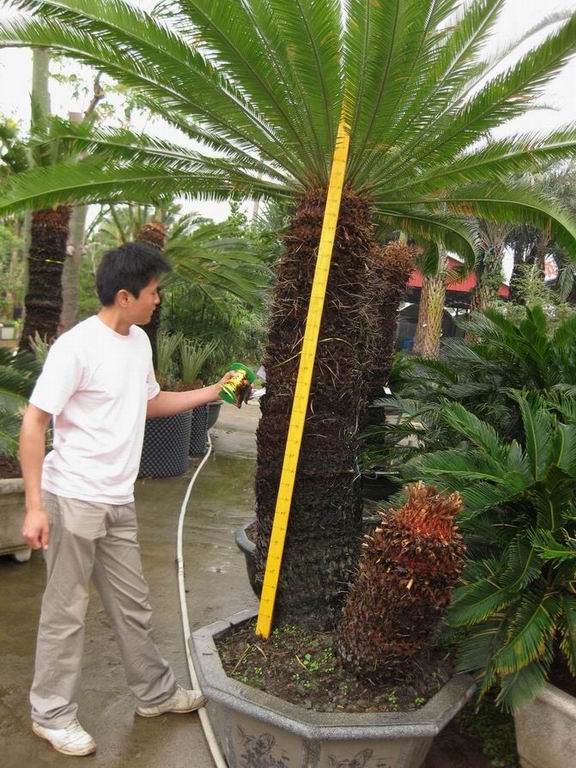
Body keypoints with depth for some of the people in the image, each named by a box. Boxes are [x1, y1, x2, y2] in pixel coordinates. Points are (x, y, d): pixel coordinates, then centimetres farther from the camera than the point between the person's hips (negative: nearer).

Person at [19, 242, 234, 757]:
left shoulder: (139, 341, 6)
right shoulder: (77, 347, -18)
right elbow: (33, 426, -17)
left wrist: (212, 392, 17)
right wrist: (34, 506, -20)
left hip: (119, 501, 7)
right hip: (73, 500, -7)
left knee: (133, 605, 18)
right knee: (66, 612, 7)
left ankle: (155, 692, 35)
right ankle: (52, 714, 26)